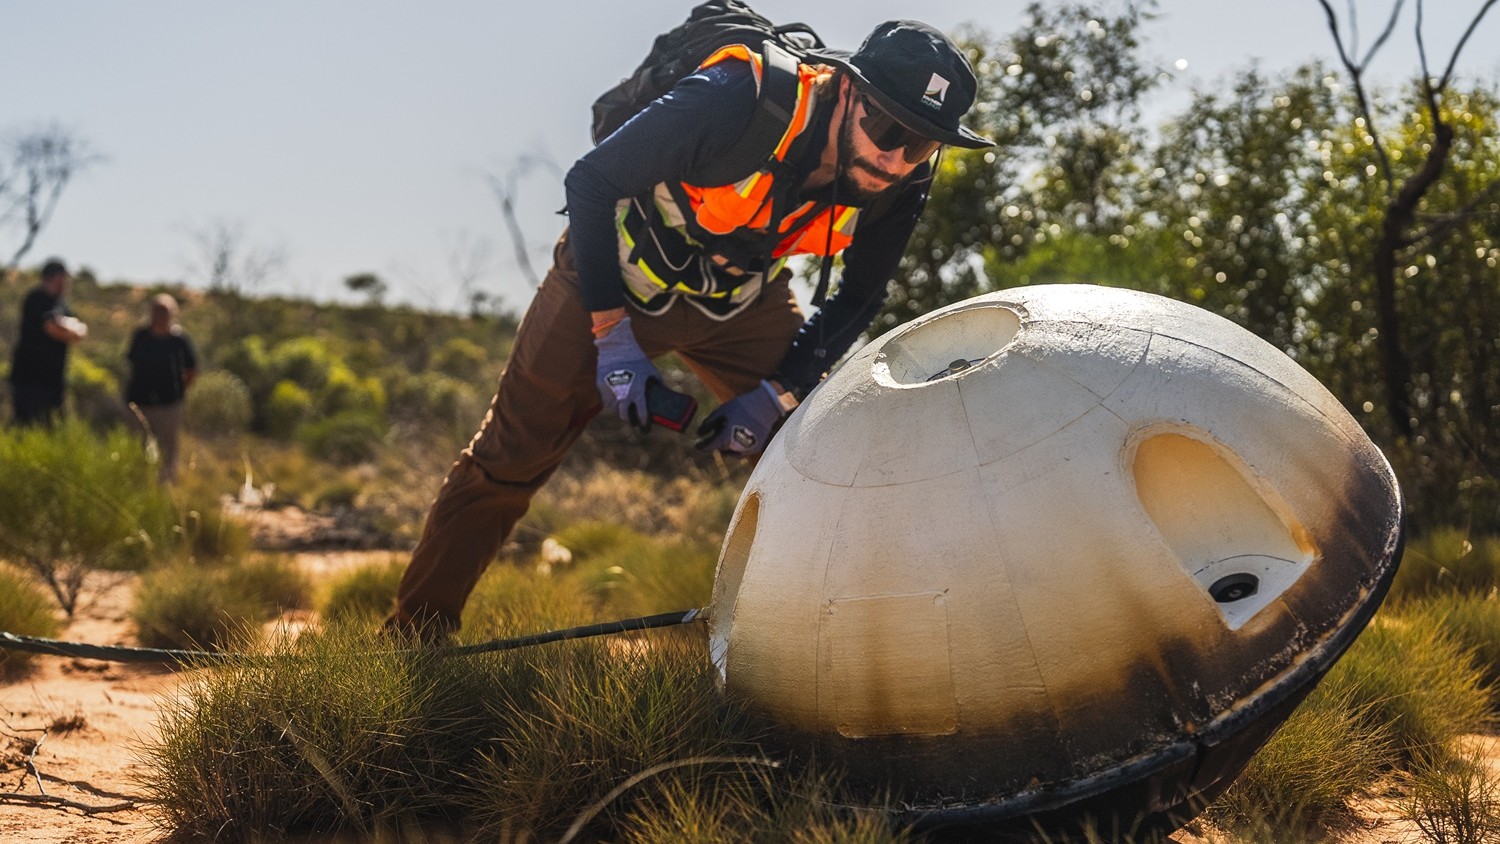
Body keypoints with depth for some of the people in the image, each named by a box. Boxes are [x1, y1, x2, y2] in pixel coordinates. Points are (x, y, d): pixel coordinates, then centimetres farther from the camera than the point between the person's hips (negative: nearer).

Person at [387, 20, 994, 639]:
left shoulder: (898, 183, -22)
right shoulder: (731, 103, -39)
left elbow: (859, 296, -4)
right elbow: (590, 182, -26)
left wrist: (777, 393, -14)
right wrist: (612, 334, -26)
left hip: (741, 301, 4)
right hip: (618, 279, -4)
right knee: (509, 456, 3)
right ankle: (413, 631, 20)